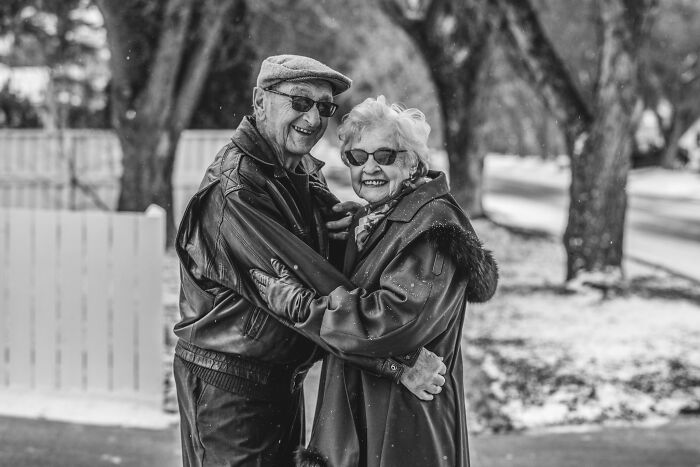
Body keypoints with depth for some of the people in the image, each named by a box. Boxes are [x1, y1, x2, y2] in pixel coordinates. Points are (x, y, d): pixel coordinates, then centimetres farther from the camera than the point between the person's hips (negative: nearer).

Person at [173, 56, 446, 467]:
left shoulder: (306, 174, 8)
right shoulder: (235, 190, -21)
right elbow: (313, 293, -28)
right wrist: (399, 361, -29)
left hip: (287, 380, 9)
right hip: (230, 382, -8)